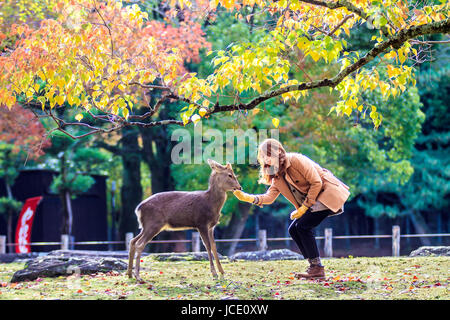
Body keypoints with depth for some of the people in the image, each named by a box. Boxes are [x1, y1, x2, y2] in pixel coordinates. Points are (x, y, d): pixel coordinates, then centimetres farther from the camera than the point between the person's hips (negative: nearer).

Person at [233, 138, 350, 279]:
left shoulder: (296, 160, -16)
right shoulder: (277, 176, 10)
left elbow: (316, 183, -18)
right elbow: (269, 196, -1)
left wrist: (304, 207, -17)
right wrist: (249, 198, -18)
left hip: (329, 193, -9)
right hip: (313, 201, 9)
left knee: (303, 225, -18)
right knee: (293, 229, 1)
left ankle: (317, 268, -13)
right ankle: (314, 267, 4)